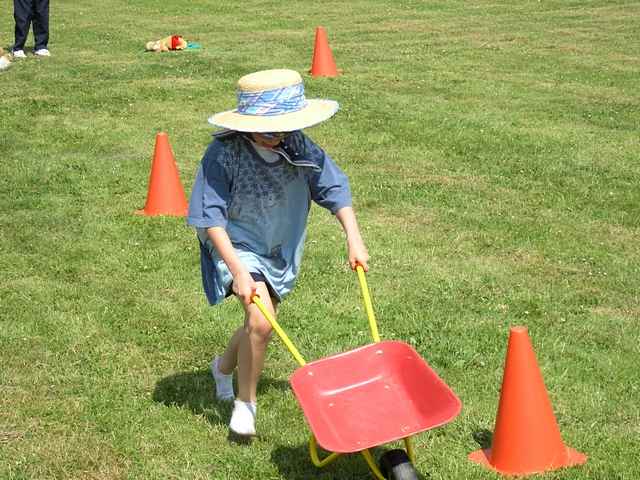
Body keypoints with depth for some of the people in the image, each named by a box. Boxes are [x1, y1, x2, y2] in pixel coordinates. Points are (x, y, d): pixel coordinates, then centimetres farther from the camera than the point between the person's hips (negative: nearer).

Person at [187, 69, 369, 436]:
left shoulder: (298, 146, -12)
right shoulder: (223, 154, -24)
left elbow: (334, 187, -6)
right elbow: (211, 219, -23)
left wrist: (354, 239, -16)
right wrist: (239, 272, -30)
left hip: (281, 251, 5)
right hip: (238, 247, -5)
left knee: (260, 326, 18)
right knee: (261, 322, -24)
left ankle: (224, 367, 52)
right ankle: (245, 402, -3)